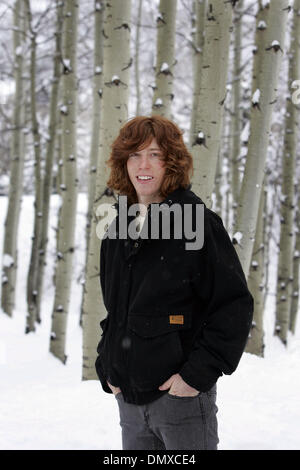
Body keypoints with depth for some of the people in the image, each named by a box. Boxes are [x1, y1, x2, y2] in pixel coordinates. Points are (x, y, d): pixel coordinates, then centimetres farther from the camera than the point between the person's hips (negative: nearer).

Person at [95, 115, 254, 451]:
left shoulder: (198, 223, -8)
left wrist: (199, 372, -16)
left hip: (182, 396, -6)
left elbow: (235, 305, -11)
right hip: (128, 398, 6)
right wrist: (106, 367, 10)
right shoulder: (118, 230, 11)